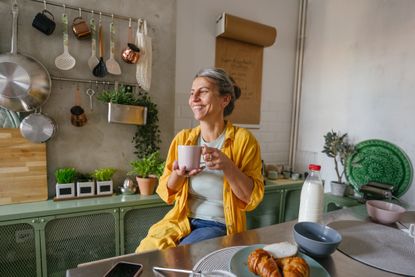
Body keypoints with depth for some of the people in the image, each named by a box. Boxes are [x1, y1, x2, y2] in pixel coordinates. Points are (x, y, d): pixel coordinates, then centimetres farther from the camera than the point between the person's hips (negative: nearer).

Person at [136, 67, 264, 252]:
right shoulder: (182, 138, 1)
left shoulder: (243, 139, -9)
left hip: (220, 225, -3)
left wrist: (227, 166, -25)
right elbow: (166, 193, 7)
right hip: (182, 220, 4)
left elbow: (252, 198, -10)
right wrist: (177, 175, -15)